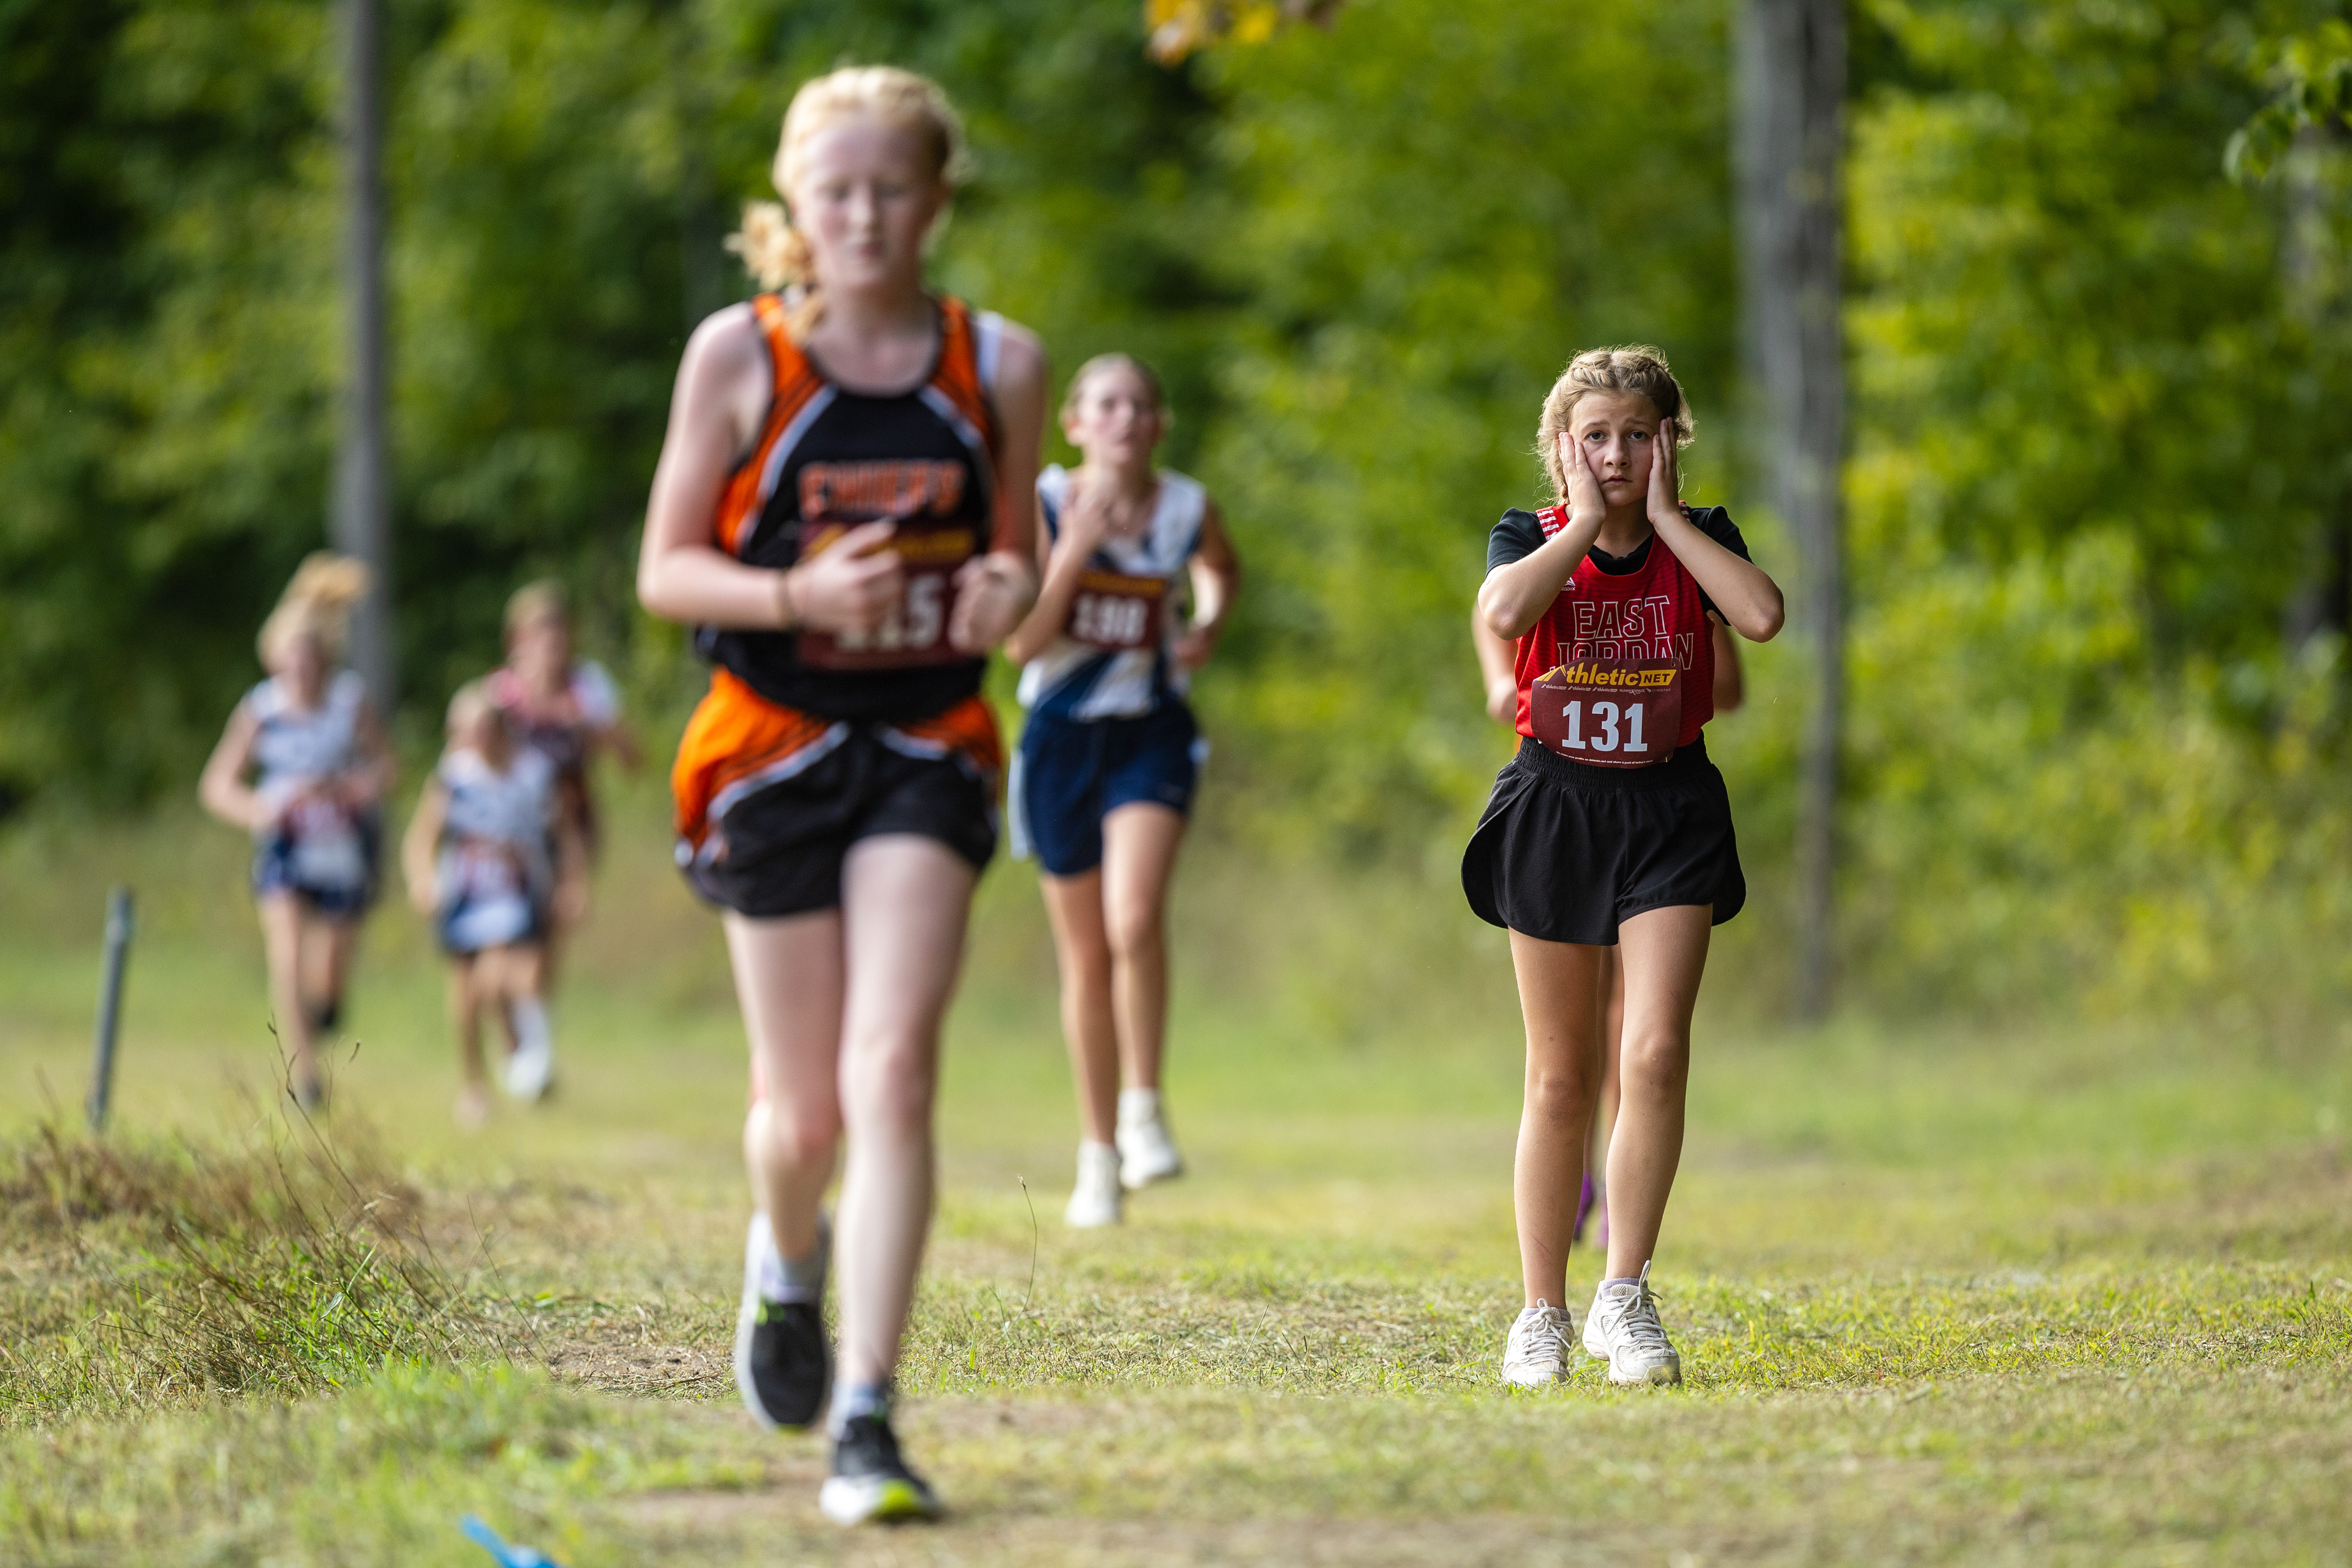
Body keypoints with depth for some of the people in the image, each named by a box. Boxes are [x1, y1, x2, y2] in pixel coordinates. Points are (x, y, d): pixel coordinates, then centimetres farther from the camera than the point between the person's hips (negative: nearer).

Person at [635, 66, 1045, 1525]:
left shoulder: (1000, 363, 3)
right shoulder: (739, 354, -4)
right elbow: (666, 570, -2)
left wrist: (1010, 594, -11)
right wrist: (799, 596, -21)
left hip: (930, 750, 1)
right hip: (776, 747, 0)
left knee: (892, 1075, -16)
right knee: (803, 1110, 7)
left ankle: (865, 1427, -15)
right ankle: (787, 1258, 45)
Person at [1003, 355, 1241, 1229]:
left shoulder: (1187, 509, -2)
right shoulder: (1045, 504, -8)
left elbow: (1222, 568, 22)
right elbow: (1022, 642, -13)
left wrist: (1209, 625, 1)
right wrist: (1075, 550, -23)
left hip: (1152, 736, 0)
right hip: (1062, 736, 0)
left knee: (1135, 919, -25)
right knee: (1086, 956, 8)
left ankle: (1144, 1109, -6)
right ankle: (1098, 1154, 21)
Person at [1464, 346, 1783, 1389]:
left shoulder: (1698, 539, 2)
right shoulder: (1531, 540, -1)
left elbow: (1762, 617, -20)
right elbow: (1502, 612, -25)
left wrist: (1664, 516, -13)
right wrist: (1585, 523, -15)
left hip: (1669, 813, 0)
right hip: (1553, 806, 0)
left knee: (1655, 1054, -16)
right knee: (1561, 1079, 6)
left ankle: (1625, 1297, -4)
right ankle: (1542, 1315, 16)